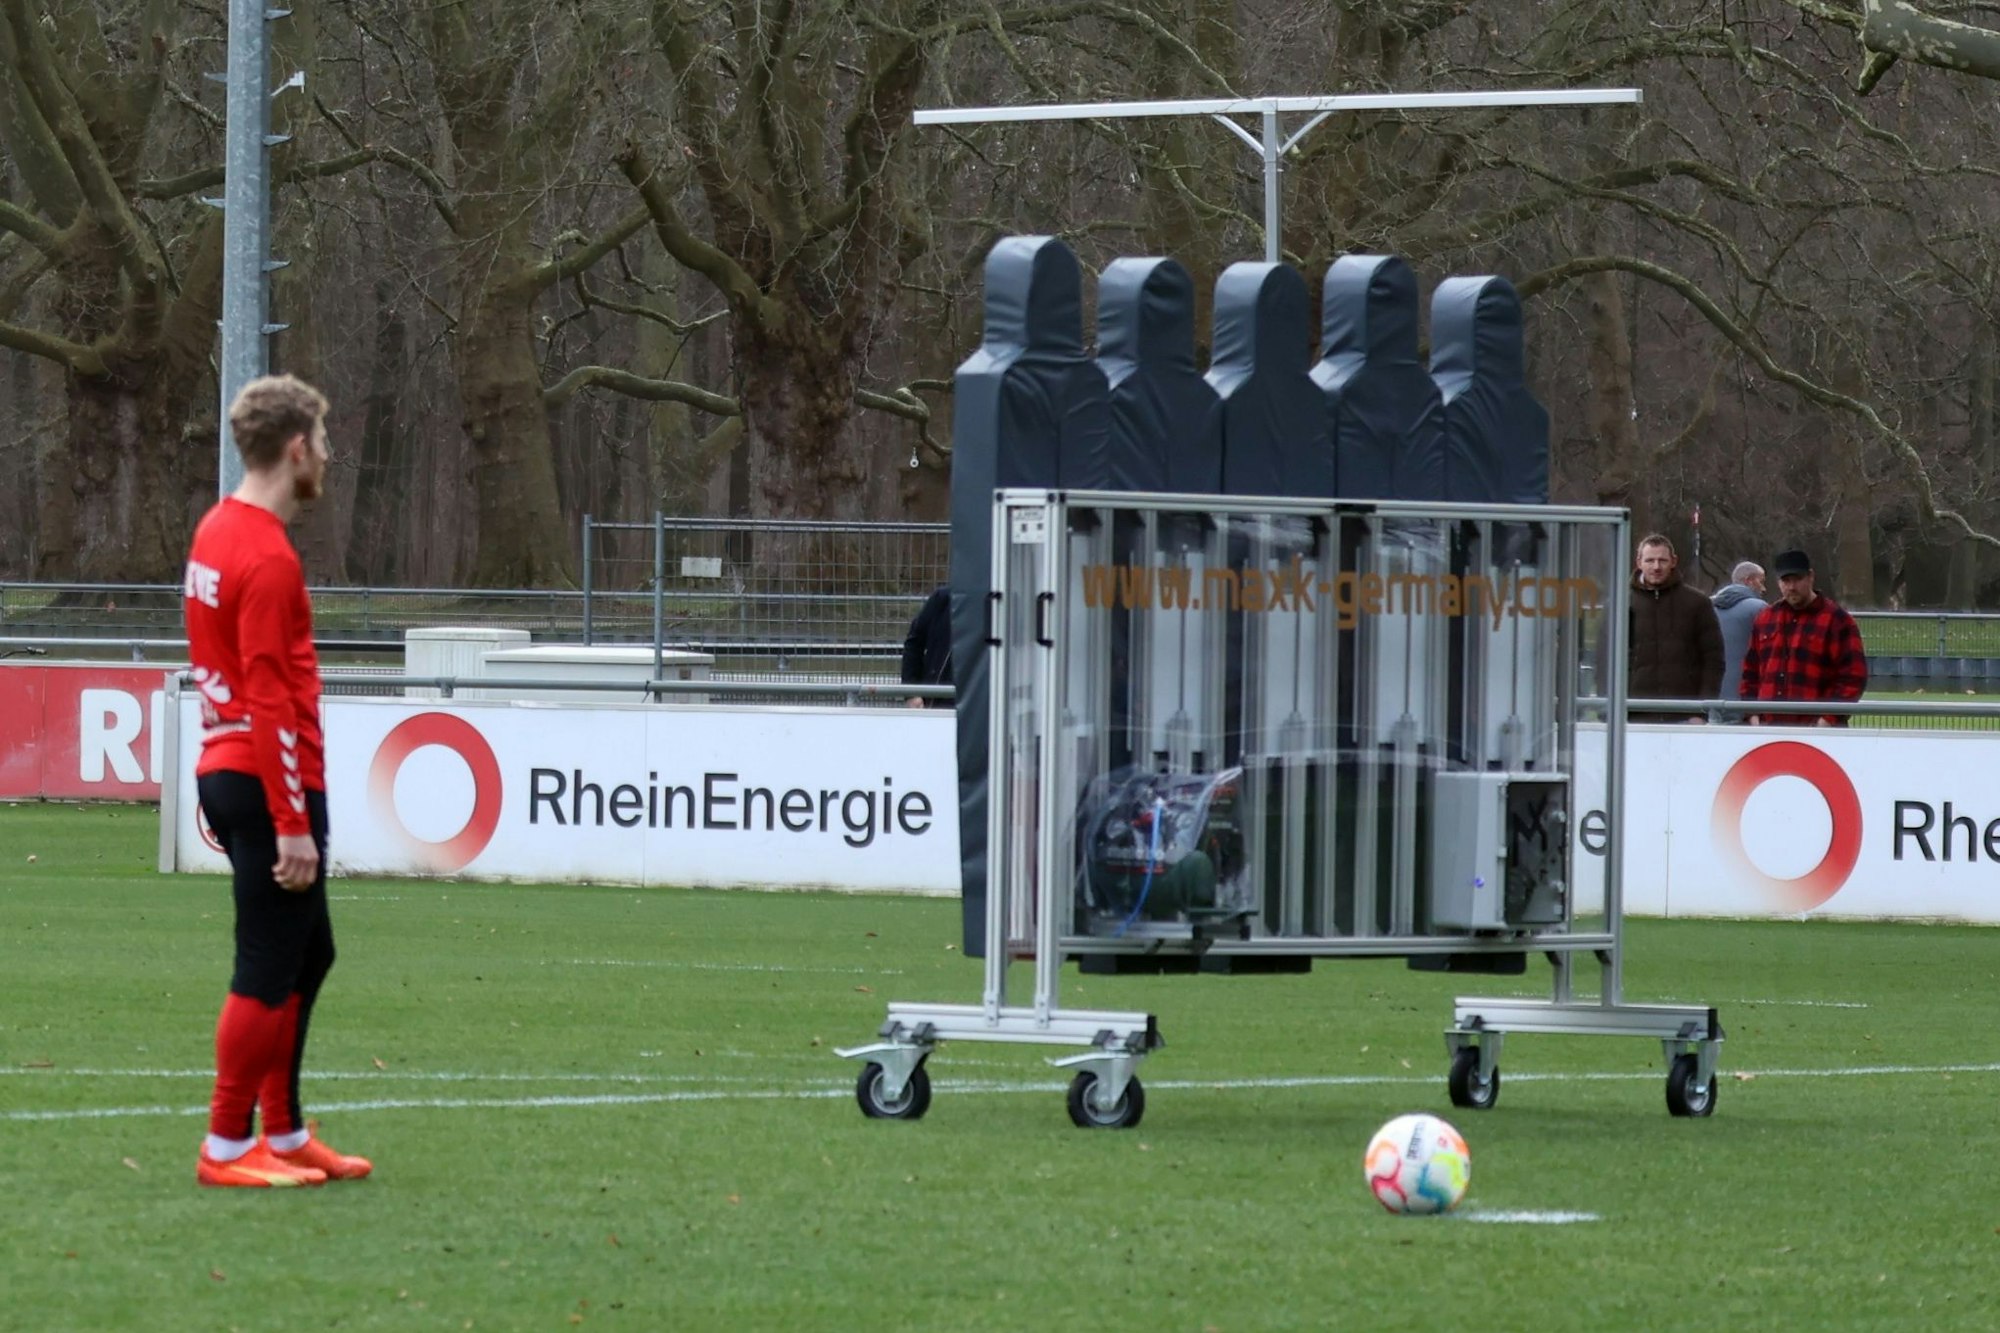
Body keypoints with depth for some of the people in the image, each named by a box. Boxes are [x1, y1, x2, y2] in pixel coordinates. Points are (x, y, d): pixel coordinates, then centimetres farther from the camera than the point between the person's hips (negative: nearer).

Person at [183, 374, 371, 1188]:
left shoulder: (217, 532, 11)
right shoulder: (269, 559, -18)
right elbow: (270, 701, -21)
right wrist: (293, 827, -20)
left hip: (227, 774, 10)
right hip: (269, 783, -10)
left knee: (306, 957, 18)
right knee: (269, 972, -2)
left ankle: (284, 1133, 22)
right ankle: (228, 1147, 3)